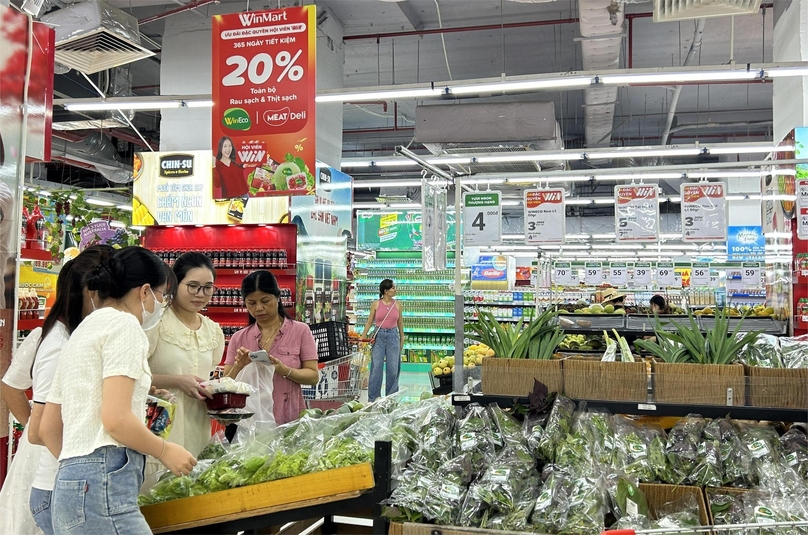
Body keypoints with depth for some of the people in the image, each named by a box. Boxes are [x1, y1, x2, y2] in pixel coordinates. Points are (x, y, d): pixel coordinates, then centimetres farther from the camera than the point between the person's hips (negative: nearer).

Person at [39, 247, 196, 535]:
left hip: (70, 484, 10)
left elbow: (48, 428, 22)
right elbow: (116, 419, -18)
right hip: (102, 485, -9)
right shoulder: (124, 323, -7)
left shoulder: (81, 331, 20)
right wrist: (165, 451, -3)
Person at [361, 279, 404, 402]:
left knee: (393, 368, 4)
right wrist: (363, 338, 1)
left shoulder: (397, 304, 5)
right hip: (379, 336, -2)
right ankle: (373, 398, 9)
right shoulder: (376, 304, -1)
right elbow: (369, 322, 4)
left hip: (393, 336, 2)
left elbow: (400, 323, 13)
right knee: (376, 368, 0)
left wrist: (402, 340, 15)